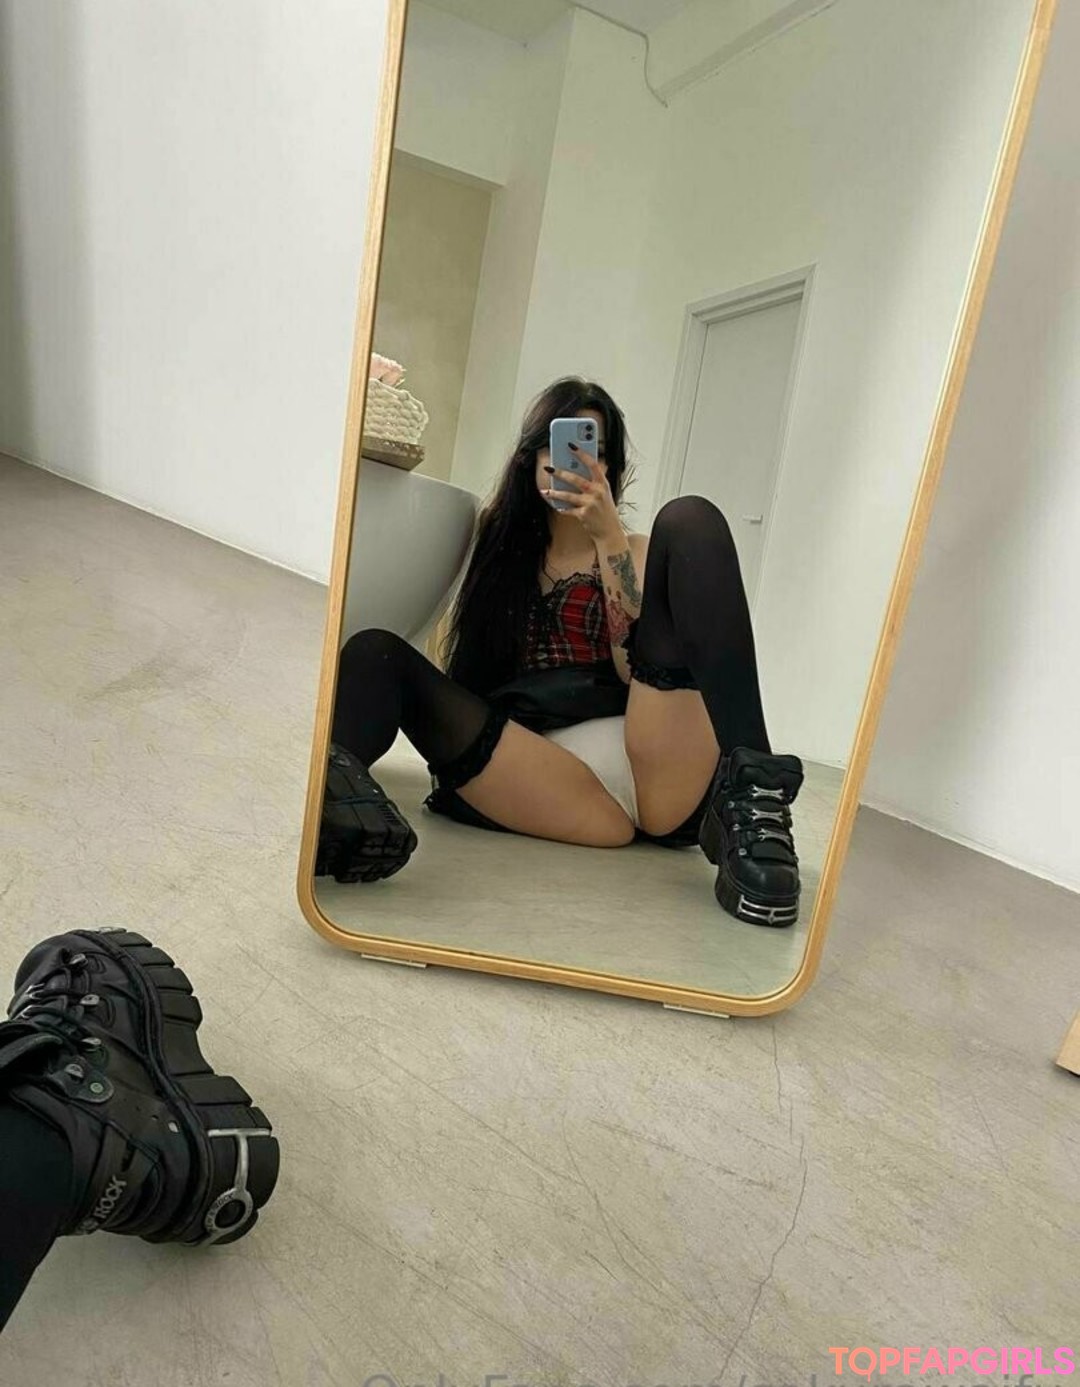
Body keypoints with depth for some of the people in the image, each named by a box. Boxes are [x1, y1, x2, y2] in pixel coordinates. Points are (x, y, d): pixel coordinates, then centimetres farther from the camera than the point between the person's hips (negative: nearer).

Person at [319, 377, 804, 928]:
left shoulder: (636, 550, 20)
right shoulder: (499, 541, 26)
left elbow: (637, 668, -1)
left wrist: (608, 536, -5)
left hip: (667, 773, 0)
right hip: (559, 785, 1)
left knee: (687, 520, -14)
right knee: (376, 651, -13)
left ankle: (746, 796, -31)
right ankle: (337, 785, -50)